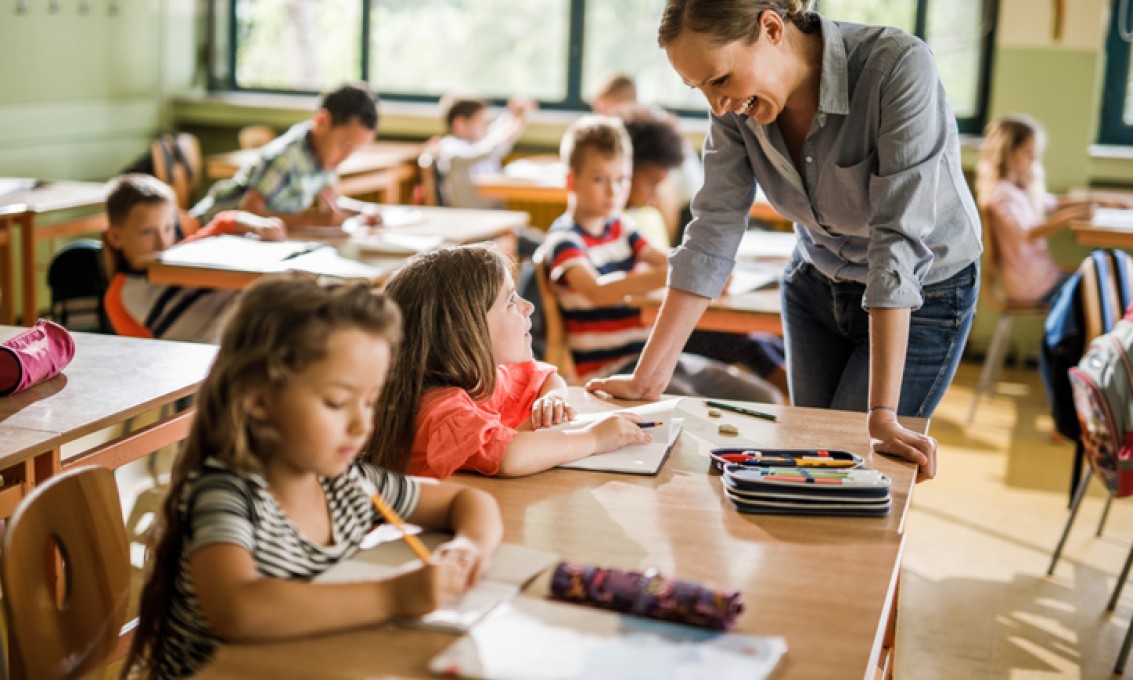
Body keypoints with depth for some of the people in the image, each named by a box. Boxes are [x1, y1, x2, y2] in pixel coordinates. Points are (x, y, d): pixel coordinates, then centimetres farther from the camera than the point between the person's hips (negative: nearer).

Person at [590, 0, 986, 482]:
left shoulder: (898, 68, -32)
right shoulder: (735, 105, -16)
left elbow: (898, 241, -35)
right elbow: (713, 233, -13)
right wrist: (648, 379, -16)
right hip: (817, 287, 5)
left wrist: (882, 414, -36)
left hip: (923, 297, -4)